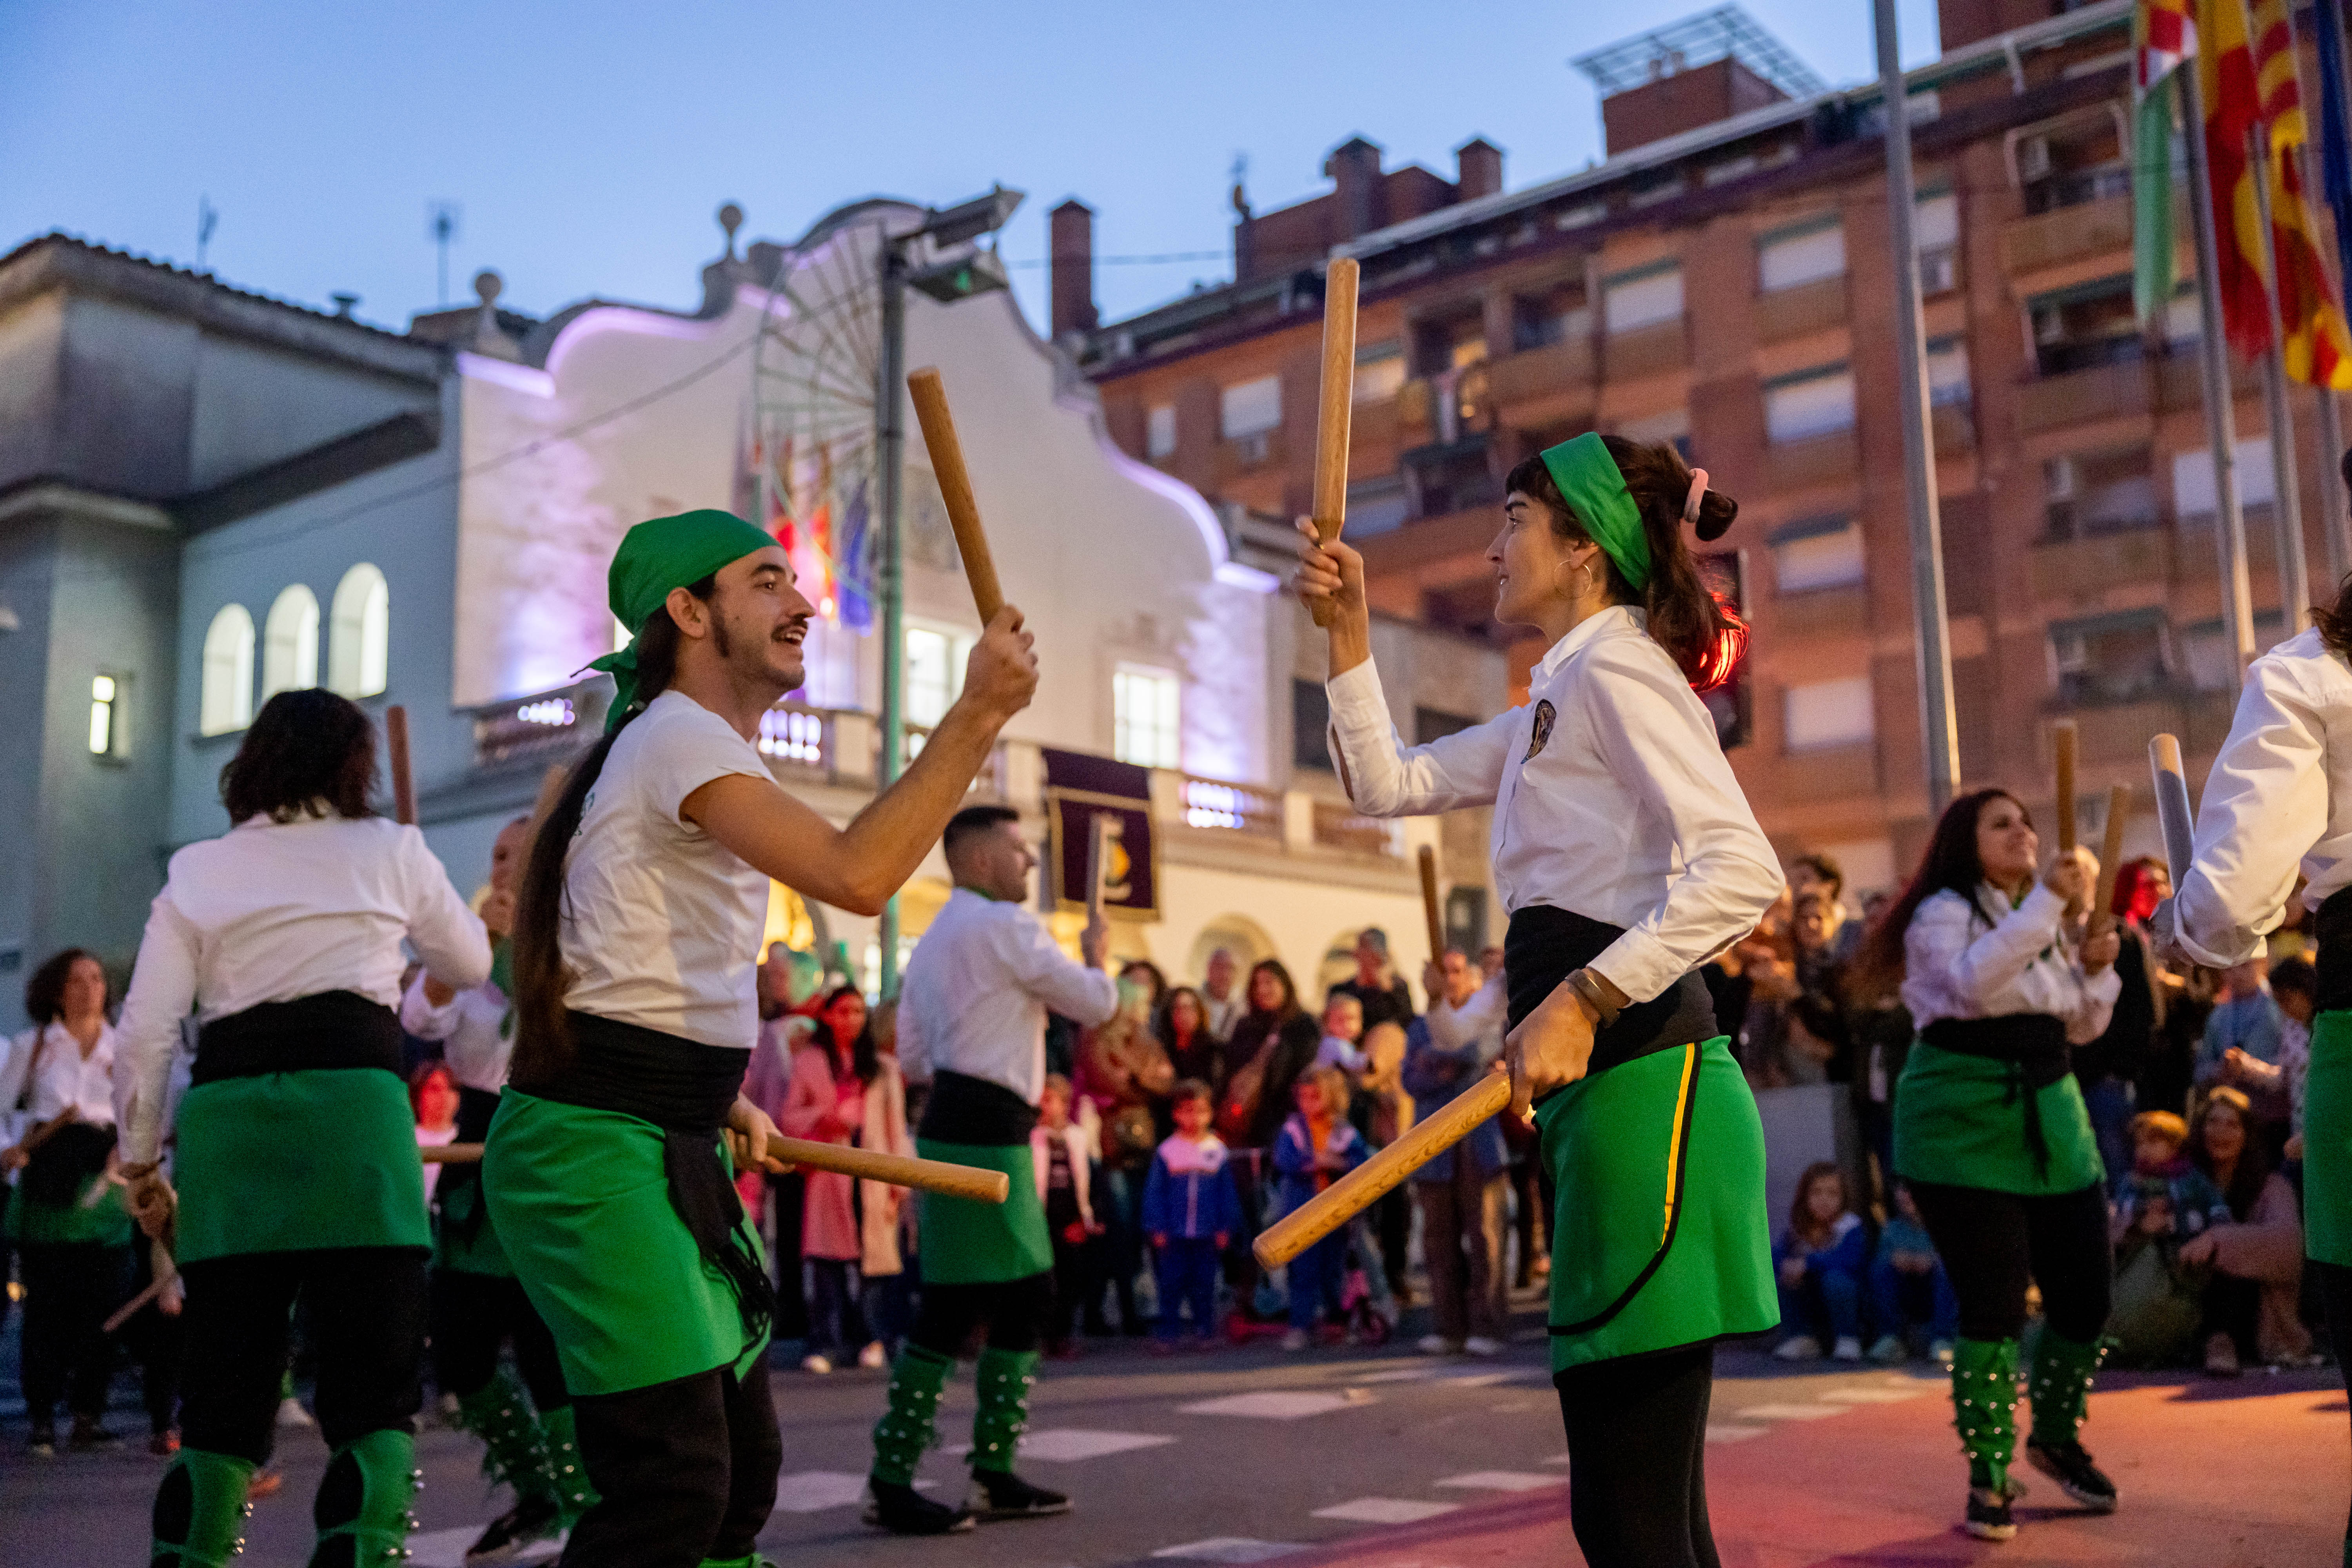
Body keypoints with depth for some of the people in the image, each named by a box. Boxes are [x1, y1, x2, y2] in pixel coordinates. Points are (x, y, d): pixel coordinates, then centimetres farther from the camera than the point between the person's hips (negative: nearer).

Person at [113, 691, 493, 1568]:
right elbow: (470, 964, 24)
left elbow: (145, 1035, 6)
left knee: (223, 1398, 11)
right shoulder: (389, 851, 10)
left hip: (224, 1118, 3)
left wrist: (141, 1163, 13)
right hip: (352, 1106, -3)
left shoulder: (195, 871, 13)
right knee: (375, 1396, -1)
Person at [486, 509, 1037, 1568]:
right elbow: (858, 876, -30)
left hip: (675, 1150, 11)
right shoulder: (681, 738, -15)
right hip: (597, 1151, -11)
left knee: (741, 1468, 14)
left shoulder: (700, 747, 18)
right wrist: (977, 714, -25)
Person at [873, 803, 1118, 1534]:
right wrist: (1095, 954, 13)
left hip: (954, 1116, 10)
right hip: (984, 1128, -10)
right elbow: (1095, 1005, -7)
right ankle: (891, 1482, -3)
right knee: (955, 1307, -8)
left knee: (1026, 1294, 14)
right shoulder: (1006, 926, -10)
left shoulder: (934, 939, 20)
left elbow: (911, 1045, 21)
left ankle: (994, 1473, 18)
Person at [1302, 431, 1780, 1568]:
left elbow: (1745, 870, -20)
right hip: (1606, 1091, 10)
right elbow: (1386, 785, 27)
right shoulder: (1559, 701, 23)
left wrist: (1583, 999, -26)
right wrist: (1348, 631, 18)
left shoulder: (1616, 665, -7)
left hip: (1643, 1087, -10)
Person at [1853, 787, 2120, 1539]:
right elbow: (1972, 981, -28)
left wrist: (2095, 965, -1)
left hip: (2050, 1118, 7)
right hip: (1964, 1123, -7)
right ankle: (1988, 1479, 8)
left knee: (2085, 1295, 8)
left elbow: (2083, 1026, 18)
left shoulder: (2048, 919, 15)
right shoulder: (1943, 913, -7)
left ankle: (2056, 1437, 34)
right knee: (1995, 1306, -7)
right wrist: (2047, 900, -29)